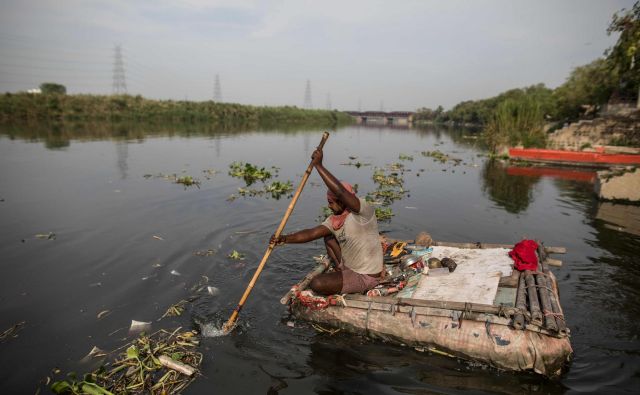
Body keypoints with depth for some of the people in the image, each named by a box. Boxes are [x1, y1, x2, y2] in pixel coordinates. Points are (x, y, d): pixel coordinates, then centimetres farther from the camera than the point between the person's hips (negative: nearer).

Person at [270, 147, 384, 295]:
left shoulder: (363, 211, -23)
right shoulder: (334, 219, 2)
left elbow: (340, 192, -39)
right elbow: (312, 233, -10)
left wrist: (318, 165, -35)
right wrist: (285, 239, -25)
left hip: (365, 277, -9)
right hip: (350, 267, 9)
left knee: (316, 284, -19)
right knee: (328, 236, 14)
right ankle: (340, 270, 10)